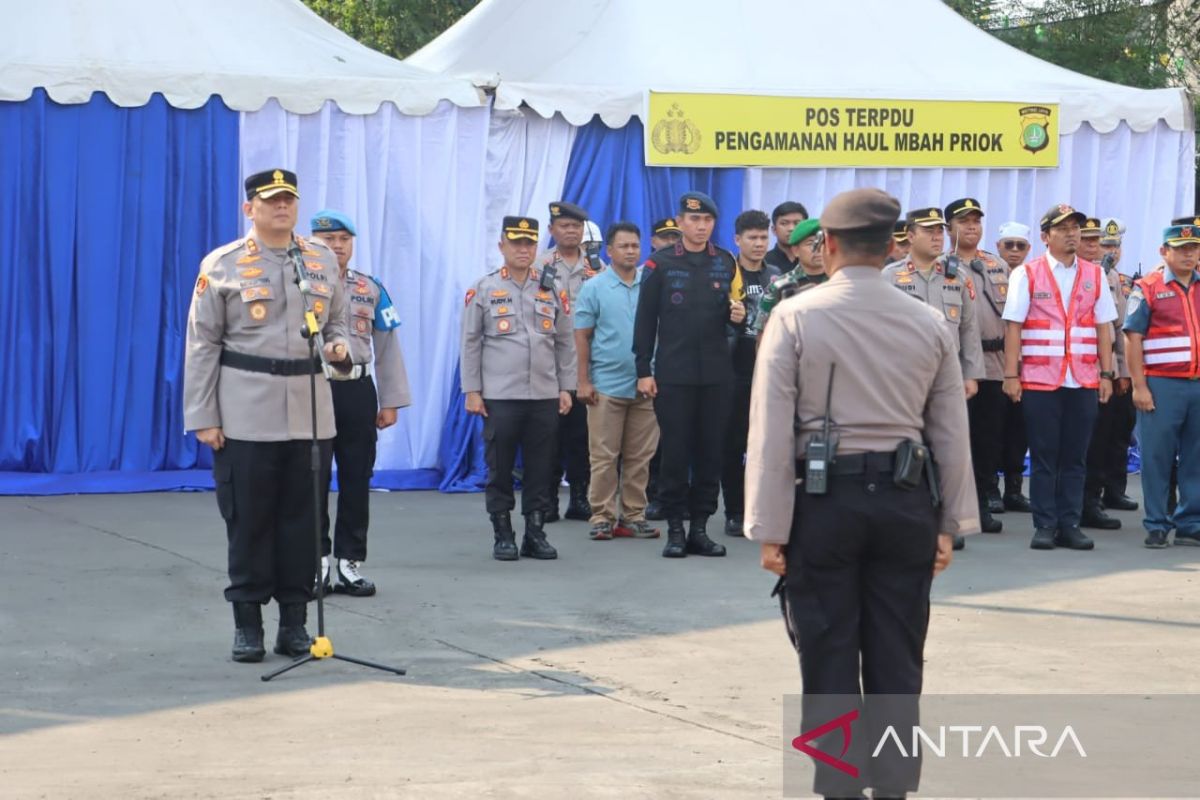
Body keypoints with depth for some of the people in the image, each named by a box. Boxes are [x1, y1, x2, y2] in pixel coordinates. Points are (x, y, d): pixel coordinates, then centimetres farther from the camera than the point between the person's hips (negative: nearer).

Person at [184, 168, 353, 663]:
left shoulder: (324, 261, 11)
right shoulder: (221, 265, 0)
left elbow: (336, 323, 21)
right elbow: (203, 345, 0)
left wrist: (338, 346, -3)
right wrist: (202, 418, -5)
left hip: (311, 412, 3)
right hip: (246, 414, -3)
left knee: (302, 519, 5)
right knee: (248, 520, 0)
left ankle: (294, 622, 14)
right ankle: (247, 624, 10)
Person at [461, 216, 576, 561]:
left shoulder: (553, 291, 10)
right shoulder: (483, 290, 2)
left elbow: (565, 343, 13)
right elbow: (470, 343, 2)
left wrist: (566, 388, 8)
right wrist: (472, 391, -3)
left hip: (545, 397, 3)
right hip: (498, 397, -2)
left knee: (541, 469, 4)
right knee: (500, 469, 1)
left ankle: (535, 533, 13)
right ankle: (503, 536, 9)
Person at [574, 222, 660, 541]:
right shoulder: (594, 288, 1)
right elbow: (582, 337, 1)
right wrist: (583, 381, -5)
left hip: (645, 385, 2)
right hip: (606, 386, -2)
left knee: (640, 457, 6)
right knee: (604, 456, 0)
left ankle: (634, 516, 13)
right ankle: (602, 517, 5)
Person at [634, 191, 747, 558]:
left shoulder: (726, 263, 9)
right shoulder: (661, 264, 1)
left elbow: (736, 314, 15)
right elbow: (645, 321, 0)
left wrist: (739, 317, -9)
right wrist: (643, 370, -4)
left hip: (717, 374, 3)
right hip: (673, 374, -2)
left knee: (710, 452, 4)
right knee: (675, 452, 0)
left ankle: (700, 527, 12)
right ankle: (675, 528, 8)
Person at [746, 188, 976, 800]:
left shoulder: (795, 317, -6)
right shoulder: (929, 323, 3)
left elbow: (772, 430, -8)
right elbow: (952, 433, 6)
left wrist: (771, 528, -4)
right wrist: (950, 521, 13)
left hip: (823, 500, -2)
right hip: (905, 502, 3)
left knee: (829, 662, 5)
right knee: (897, 662, 11)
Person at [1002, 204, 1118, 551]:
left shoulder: (1094, 275, 11)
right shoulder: (1026, 274, 2)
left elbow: (1103, 327, 11)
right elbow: (1013, 326, -1)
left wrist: (1107, 373, 4)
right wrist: (1010, 375, -7)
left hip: (1084, 381, 3)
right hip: (1040, 379, -2)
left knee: (1075, 457, 4)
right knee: (1043, 457, 0)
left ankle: (1069, 525, 9)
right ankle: (1044, 526, 5)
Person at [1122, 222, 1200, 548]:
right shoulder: (1148, 289, 0)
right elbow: (1133, 339, -3)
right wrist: (1139, 387, -10)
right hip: (1161, 385, -4)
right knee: (1157, 458, 0)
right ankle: (1156, 526, 8)